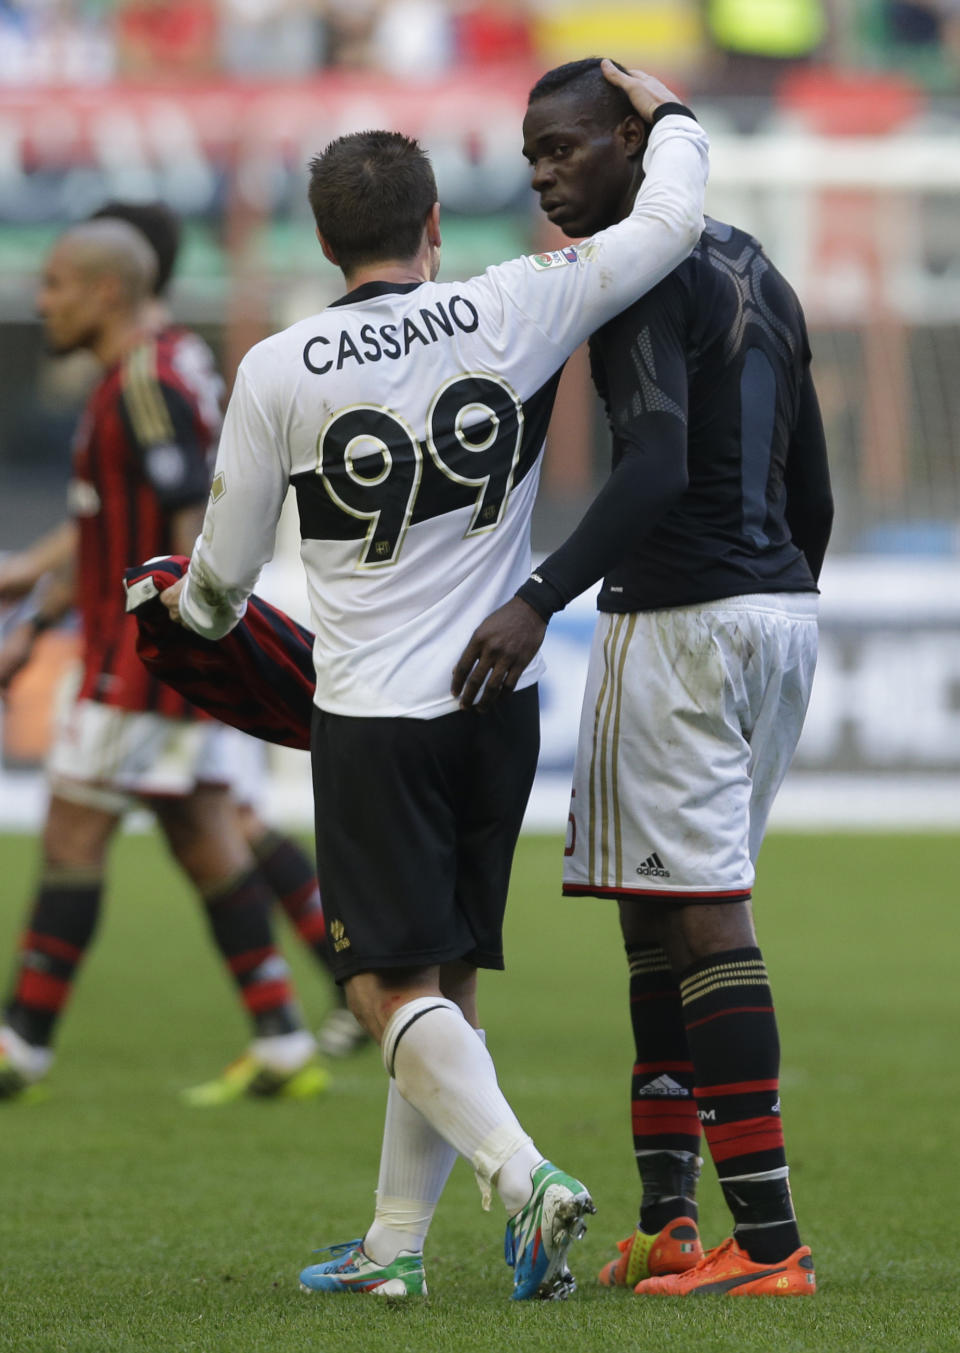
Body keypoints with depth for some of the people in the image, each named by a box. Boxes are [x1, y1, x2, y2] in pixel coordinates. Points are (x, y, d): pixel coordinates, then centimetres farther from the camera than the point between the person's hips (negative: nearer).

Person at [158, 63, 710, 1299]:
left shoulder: (278, 372, -6)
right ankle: (394, 1242, 16)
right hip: (498, 706, 3)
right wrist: (666, 116, 20)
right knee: (443, 981, 13)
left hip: (372, 716, -3)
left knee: (393, 989, -2)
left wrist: (197, 606, 29)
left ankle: (521, 1174, -23)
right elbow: (670, 224, 0)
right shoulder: (509, 313, -3)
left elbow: (225, 566, 5)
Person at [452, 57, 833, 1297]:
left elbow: (658, 467, -27)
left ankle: (768, 1238, -14)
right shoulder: (755, 276, 17)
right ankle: (667, 1222, 11)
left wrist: (540, 599, -34)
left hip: (681, 619, -10)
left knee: (704, 916, -10)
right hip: (780, 607, 10)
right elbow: (810, 492, 21)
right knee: (657, 913, 14)